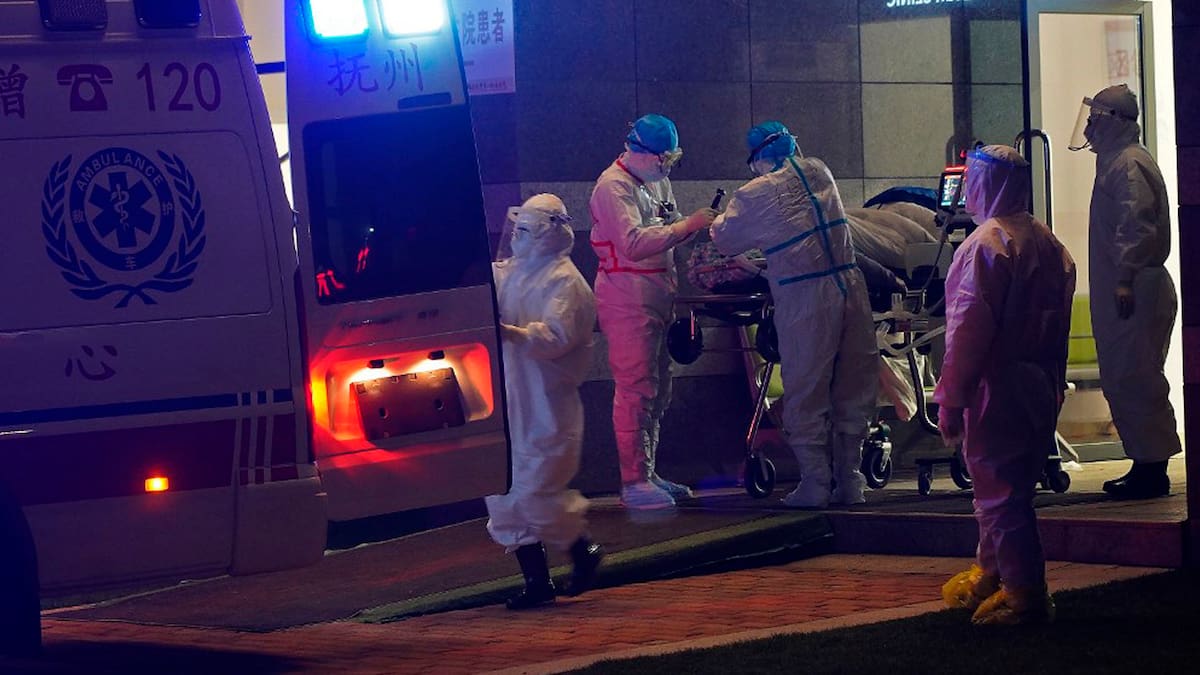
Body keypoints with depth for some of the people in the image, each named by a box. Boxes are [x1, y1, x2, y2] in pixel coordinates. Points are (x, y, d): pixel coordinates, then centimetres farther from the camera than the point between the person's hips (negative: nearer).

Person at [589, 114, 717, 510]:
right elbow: (634, 242, -25)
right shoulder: (613, 187, -14)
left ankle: (648, 473, 20)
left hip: (655, 298, 10)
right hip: (626, 301, -10)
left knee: (657, 391, 13)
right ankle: (633, 482, -10)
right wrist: (687, 226, -25)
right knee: (636, 390, -11)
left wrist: (697, 226, 6)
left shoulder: (657, 183, 17)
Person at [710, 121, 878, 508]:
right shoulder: (819, 172, 11)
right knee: (853, 389, 11)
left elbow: (724, 241, 13)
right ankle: (850, 480, 15)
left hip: (805, 299, -5)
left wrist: (719, 218, 34)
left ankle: (815, 484, 3)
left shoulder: (755, 194, -3)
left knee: (806, 393, 4)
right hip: (849, 286, 5)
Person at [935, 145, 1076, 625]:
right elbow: (1056, 320, 14)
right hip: (1039, 386, 9)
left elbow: (968, 329, -19)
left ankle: (1024, 593, -2)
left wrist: (950, 399, -15)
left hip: (995, 388, -9)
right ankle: (990, 573, 32)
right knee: (1012, 487, 19)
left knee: (999, 493, -3)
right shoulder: (1046, 241, 10)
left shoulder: (985, 245, -16)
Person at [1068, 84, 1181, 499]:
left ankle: (1151, 469, -7)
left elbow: (1137, 224, -22)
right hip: (1118, 293, 11)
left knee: (1134, 380, -9)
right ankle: (1146, 466, 18)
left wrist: (1125, 278, -25)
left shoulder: (1129, 164, -12)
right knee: (1121, 382, 13)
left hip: (1134, 292, -11)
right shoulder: (1115, 161, 21)